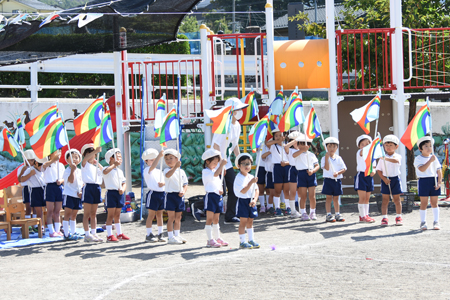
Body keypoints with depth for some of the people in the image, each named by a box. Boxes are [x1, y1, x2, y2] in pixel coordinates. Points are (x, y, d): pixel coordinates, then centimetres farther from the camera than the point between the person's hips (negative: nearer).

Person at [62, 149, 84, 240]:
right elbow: (71, 180, -22)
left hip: (77, 196, 7)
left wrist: (81, 191, 1)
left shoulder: (79, 171, 14)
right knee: (67, 215, -6)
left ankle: (73, 232, 19)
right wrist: (73, 169, -22)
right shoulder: (67, 171, -8)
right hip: (69, 194, -7)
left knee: (73, 215, 14)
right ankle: (66, 234, -7)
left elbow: (82, 182, 17)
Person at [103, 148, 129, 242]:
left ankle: (119, 234, 22)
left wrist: (123, 189, -4)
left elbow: (124, 183, 16)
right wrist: (114, 165, -26)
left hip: (120, 193, 7)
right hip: (111, 192, -7)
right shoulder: (108, 169, -5)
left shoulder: (120, 171, 18)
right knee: (111, 215, -6)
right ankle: (109, 235, -5)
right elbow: (105, 171, -31)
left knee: (117, 215, 15)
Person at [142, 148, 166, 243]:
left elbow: (164, 181, 16)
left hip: (162, 193, 6)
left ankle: (160, 234, 17)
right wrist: (159, 156, -34)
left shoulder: (159, 171, 16)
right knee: (151, 215, -2)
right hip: (153, 194, -6)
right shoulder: (147, 171, -7)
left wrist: (163, 184, -9)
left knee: (159, 215, 11)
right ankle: (149, 235, 4)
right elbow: (153, 166, -27)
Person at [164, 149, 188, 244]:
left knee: (178, 218, 12)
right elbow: (168, 175, -31)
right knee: (171, 217, -5)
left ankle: (177, 235, 22)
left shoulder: (181, 171, 11)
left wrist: (183, 191, -6)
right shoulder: (167, 170, -6)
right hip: (170, 195, -5)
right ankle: (171, 237, -2)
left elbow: (185, 184, 14)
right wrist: (175, 167, -43)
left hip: (180, 196, 5)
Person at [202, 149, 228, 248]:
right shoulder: (205, 171, -9)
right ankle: (210, 240, -8)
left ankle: (217, 238, 21)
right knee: (210, 219, -7)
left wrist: (221, 189, 5)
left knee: (216, 219, 15)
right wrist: (222, 164, -28)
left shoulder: (215, 169, 18)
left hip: (218, 196, 8)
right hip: (210, 196, -8)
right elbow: (215, 174, -27)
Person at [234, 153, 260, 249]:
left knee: (250, 221, 14)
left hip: (251, 201, 7)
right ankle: (242, 242, 1)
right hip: (243, 201, -6)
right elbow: (243, 191, -21)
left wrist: (254, 200, -5)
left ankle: (251, 240, 22)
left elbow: (256, 190, 10)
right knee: (243, 221, -4)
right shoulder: (239, 178, -12)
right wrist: (251, 182, -24)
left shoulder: (251, 177, 10)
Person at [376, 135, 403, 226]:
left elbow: (396, 161, -27)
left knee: (396, 199, 5)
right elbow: (378, 170, 3)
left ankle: (398, 217, 15)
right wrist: (384, 179, -10)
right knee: (385, 199, 1)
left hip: (395, 179, -1)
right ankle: (384, 217, 3)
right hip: (385, 180, 1)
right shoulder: (382, 158, 5)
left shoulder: (397, 156, -2)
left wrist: (386, 158, -40)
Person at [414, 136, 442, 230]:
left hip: (434, 181, 3)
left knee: (434, 203, 7)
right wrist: (430, 161, -21)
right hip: (423, 181, -3)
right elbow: (422, 169, -19)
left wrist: (439, 182, -2)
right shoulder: (418, 159, -3)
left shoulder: (434, 158, 9)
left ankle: (436, 222, 12)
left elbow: (439, 171, 9)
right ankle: (423, 222, 10)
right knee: (424, 203, 2)